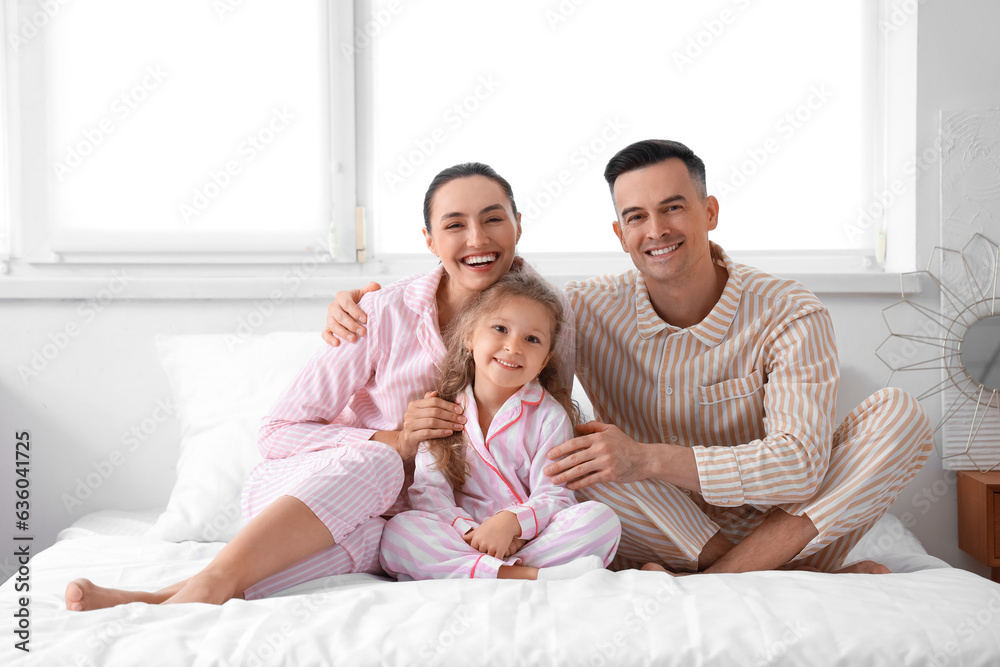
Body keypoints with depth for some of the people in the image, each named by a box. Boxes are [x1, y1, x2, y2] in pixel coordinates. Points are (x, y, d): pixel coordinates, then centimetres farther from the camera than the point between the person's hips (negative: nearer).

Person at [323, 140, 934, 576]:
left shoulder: (790, 315, -12)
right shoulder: (592, 311, -4)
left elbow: (799, 465, -23)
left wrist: (649, 459, -33)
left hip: (783, 528, -1)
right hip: (664, 539, 2)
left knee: (900, 414, -22)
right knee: (559, 440, -25)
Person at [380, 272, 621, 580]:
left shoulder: (549, 416, 1)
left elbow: (554, 495, -6)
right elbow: (428, 489, -3)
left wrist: (511, 521, -28)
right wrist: (470, 532, -21)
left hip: (533, 540, 0)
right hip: (461, 539, 1)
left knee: (601, 518, -25)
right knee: (397, 532, -27)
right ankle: (529, 576, -34)